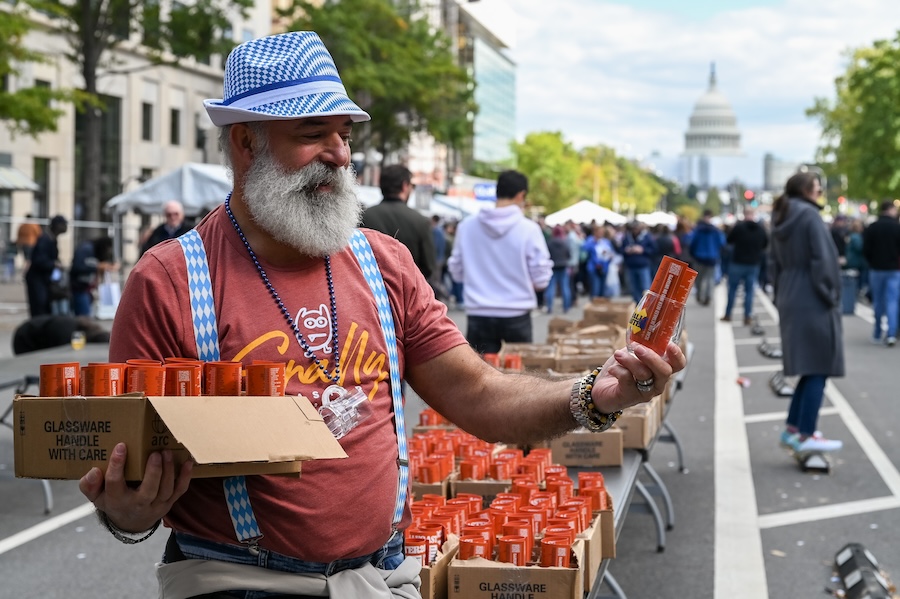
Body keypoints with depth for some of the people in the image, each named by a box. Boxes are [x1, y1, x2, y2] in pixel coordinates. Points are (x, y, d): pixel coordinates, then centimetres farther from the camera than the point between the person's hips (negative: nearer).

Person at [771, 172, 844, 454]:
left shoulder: (781, 219, 12)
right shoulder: (810, 216, -12)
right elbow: (823, 260, -16)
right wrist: (831, 296, -10)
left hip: (791, 302, 8)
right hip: (814, 303, -8)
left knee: (809, 368, 16)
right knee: (818, 368, -3)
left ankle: (793, 428, 15)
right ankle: (805, 435, -4)